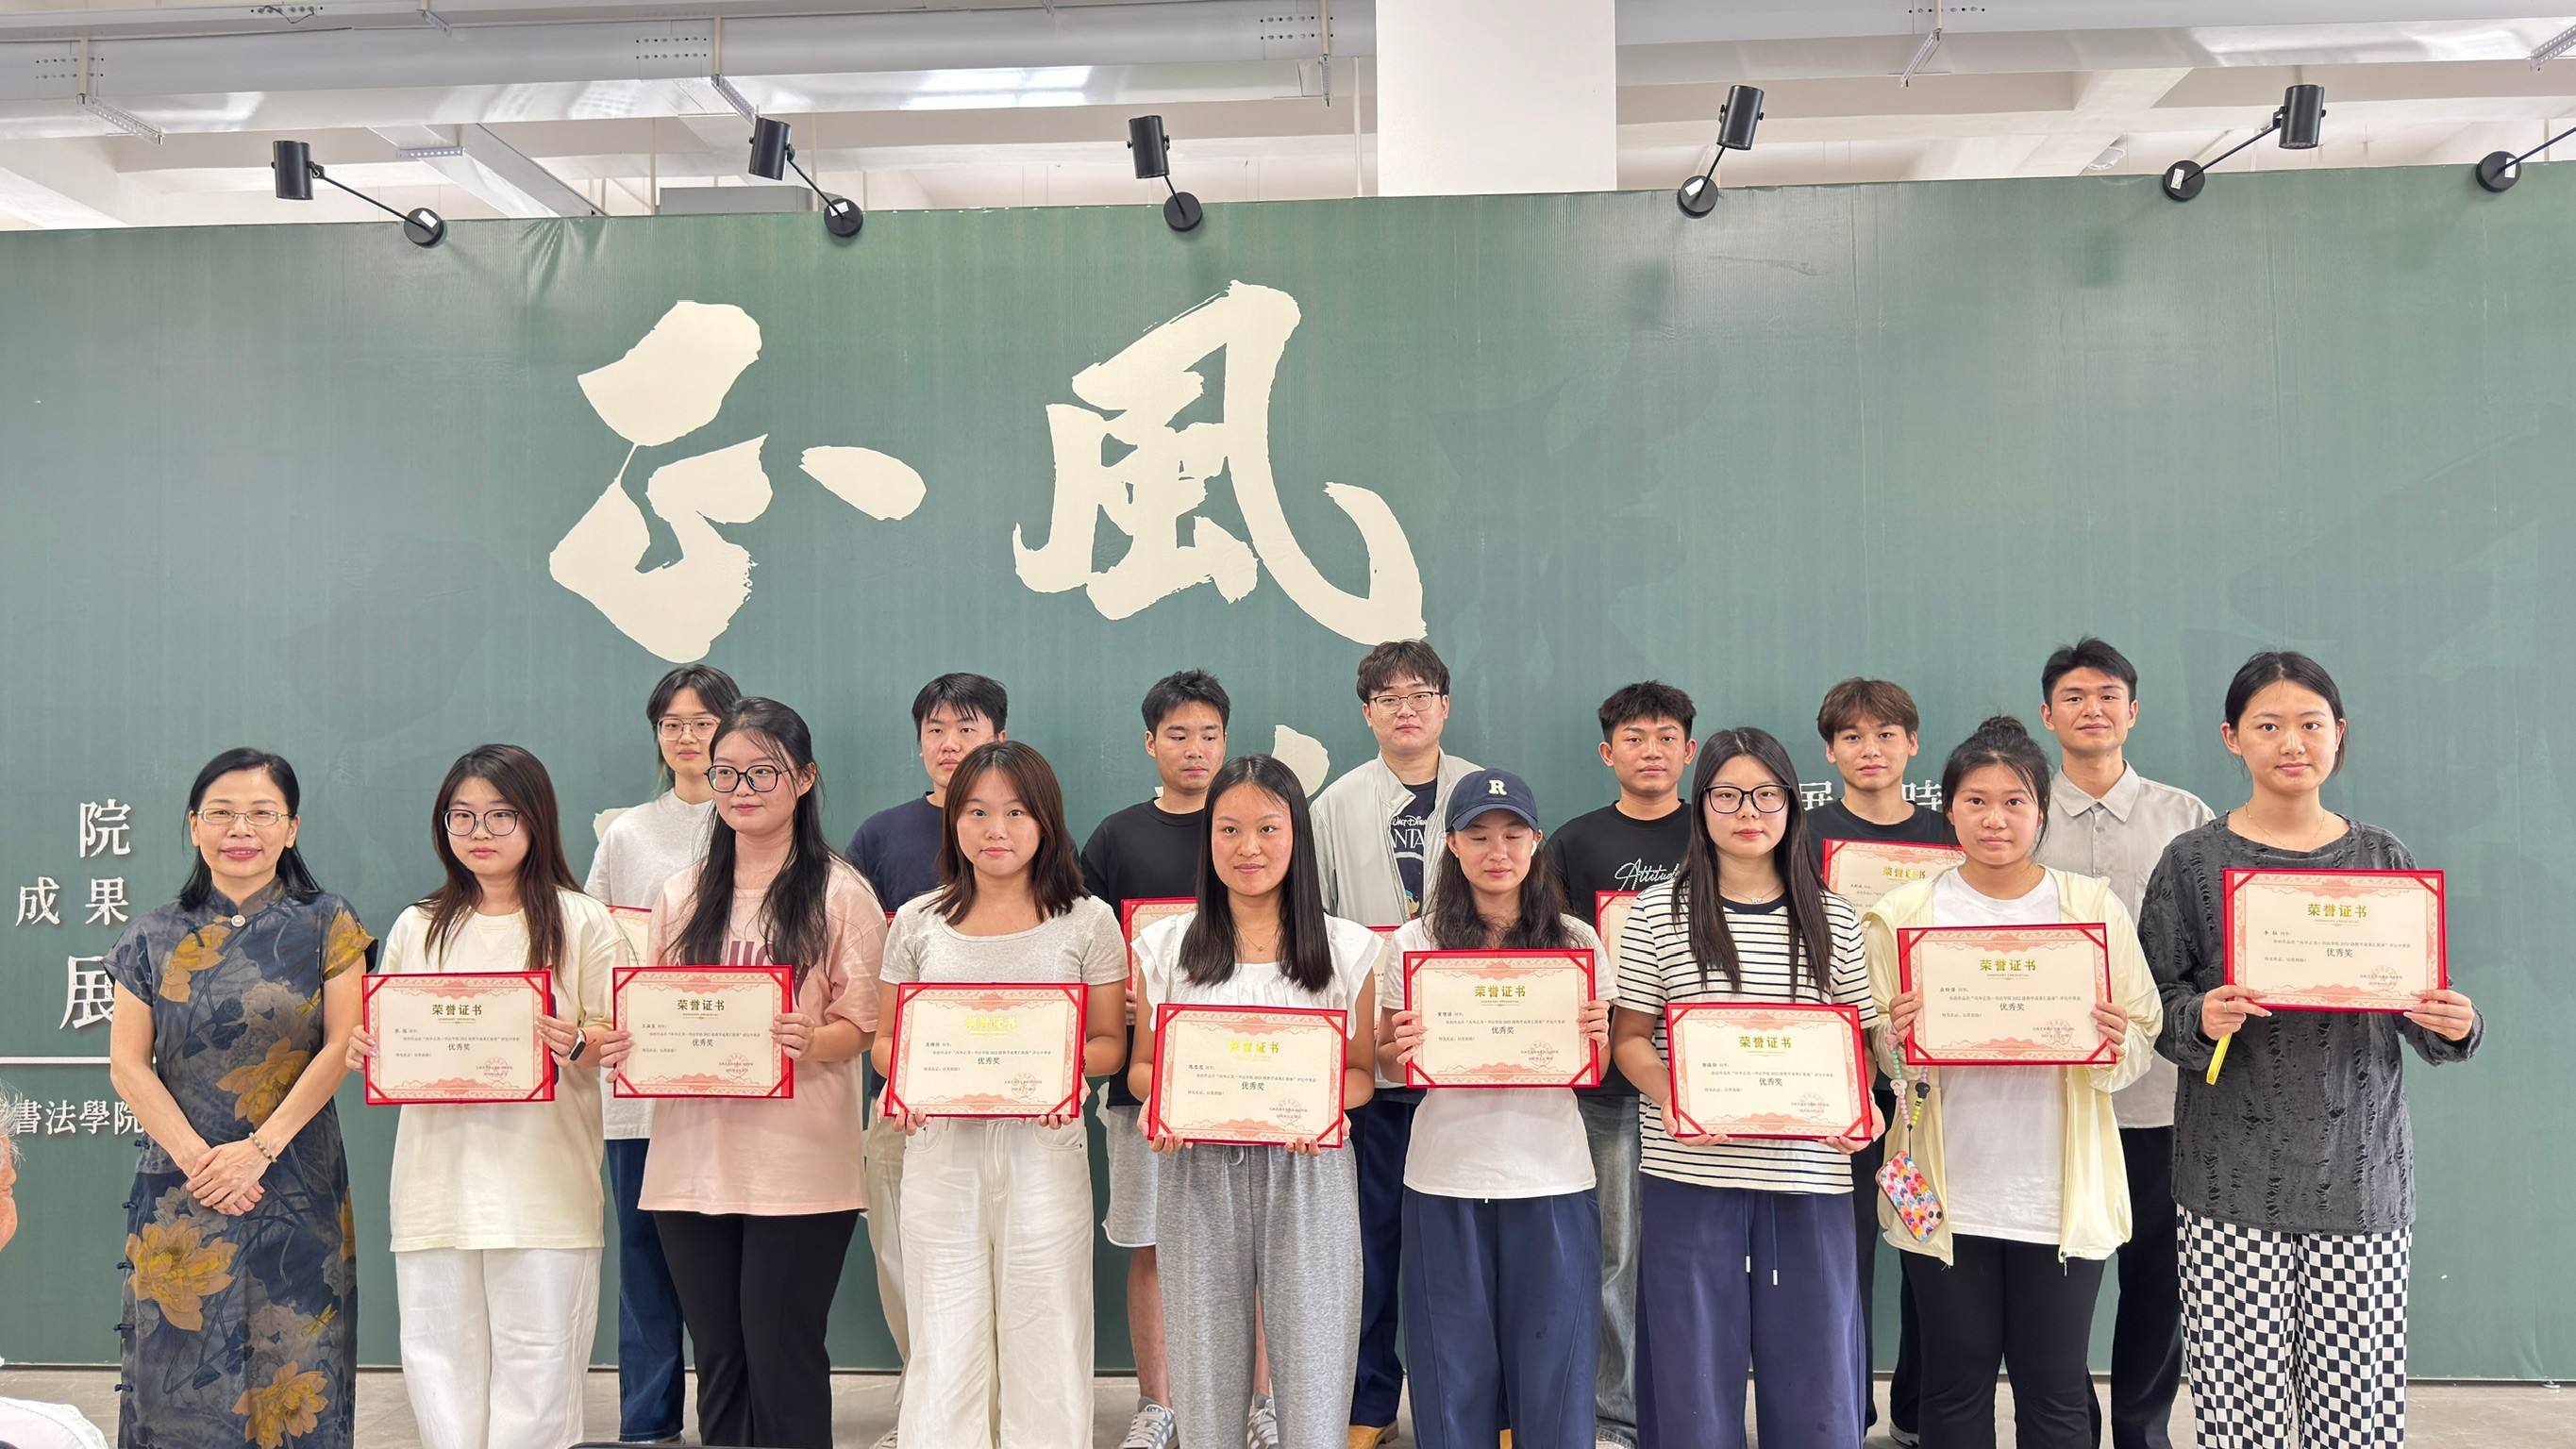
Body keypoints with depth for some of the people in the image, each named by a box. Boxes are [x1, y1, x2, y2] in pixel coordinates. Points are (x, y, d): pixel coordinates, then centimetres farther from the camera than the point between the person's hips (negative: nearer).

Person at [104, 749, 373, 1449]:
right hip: (180, 1187, 2)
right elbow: (127, 1064, 2)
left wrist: (261, 1147, -13)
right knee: (183, 1361, 3)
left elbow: (342, 1047, -5)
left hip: (295, 1187, -2)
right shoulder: (155, 938, 7)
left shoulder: (326, 926, 2)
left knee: (293, 1368, 0)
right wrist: (197, 1156, -11)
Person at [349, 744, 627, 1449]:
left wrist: (576, 1045, -21)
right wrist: (364, 1050, -3)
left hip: (541, 1181, -3)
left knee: (536, 1357, -2)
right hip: (437, 1174, 4)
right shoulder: (417, 928, 14)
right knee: (438, 1351, 6)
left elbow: (622, 1039, -1)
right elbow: (385, 1038, 19)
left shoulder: (581, 923, 3)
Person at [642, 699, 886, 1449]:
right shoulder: (683, 895, 13)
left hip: (798, 1166, -4)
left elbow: (863, 1024, -3)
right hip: (691, 1158, 5)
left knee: (782, 1359, -2)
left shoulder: (839, 892, -1)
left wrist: (810, 1042, -23)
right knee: (718, 1358, 11)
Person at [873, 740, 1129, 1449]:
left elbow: (1110, 1041, 6)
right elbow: (885, 1038, 12)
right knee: (944, 1342, 5)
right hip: (942, 1144, 1)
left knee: (1045, 1331, 4)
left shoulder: (1087, 921, 4)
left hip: (1044, 1145, -1)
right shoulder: (918, 921, 8)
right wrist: (904, 1072, -10)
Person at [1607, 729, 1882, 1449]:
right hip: (1690, 1179, -1)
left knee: (1816, 1381, 8)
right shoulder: (1659, 912, 2)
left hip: (1808, 1180, 1)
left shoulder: (1831, 919, 7)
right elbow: (1629, 1037, 3)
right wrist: (1668, 1094, -16)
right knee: (1693, 1382, 7)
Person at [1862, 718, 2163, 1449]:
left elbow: (2141, 1039, 5)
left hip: (2062, 1192, 0)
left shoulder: (2094, 908, 2)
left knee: (2056, 1389, 9)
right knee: (1955, 1386, 10)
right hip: (1947, 1192, 0)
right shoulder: (1905, 913, 1)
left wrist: (2117, 1045, -17)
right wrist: (1897, 1042, -16)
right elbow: (1874, 1055, 6)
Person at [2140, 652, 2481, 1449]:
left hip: (2361, 1176, 2)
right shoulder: (2193, 861, 3)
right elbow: (2153, 1004, 2)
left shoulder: (2382, 858, 10)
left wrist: (2455, 1027, -8)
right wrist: (2202, 1021, -18)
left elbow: (2421, 1014, 13)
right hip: (2233, 1176, -2)